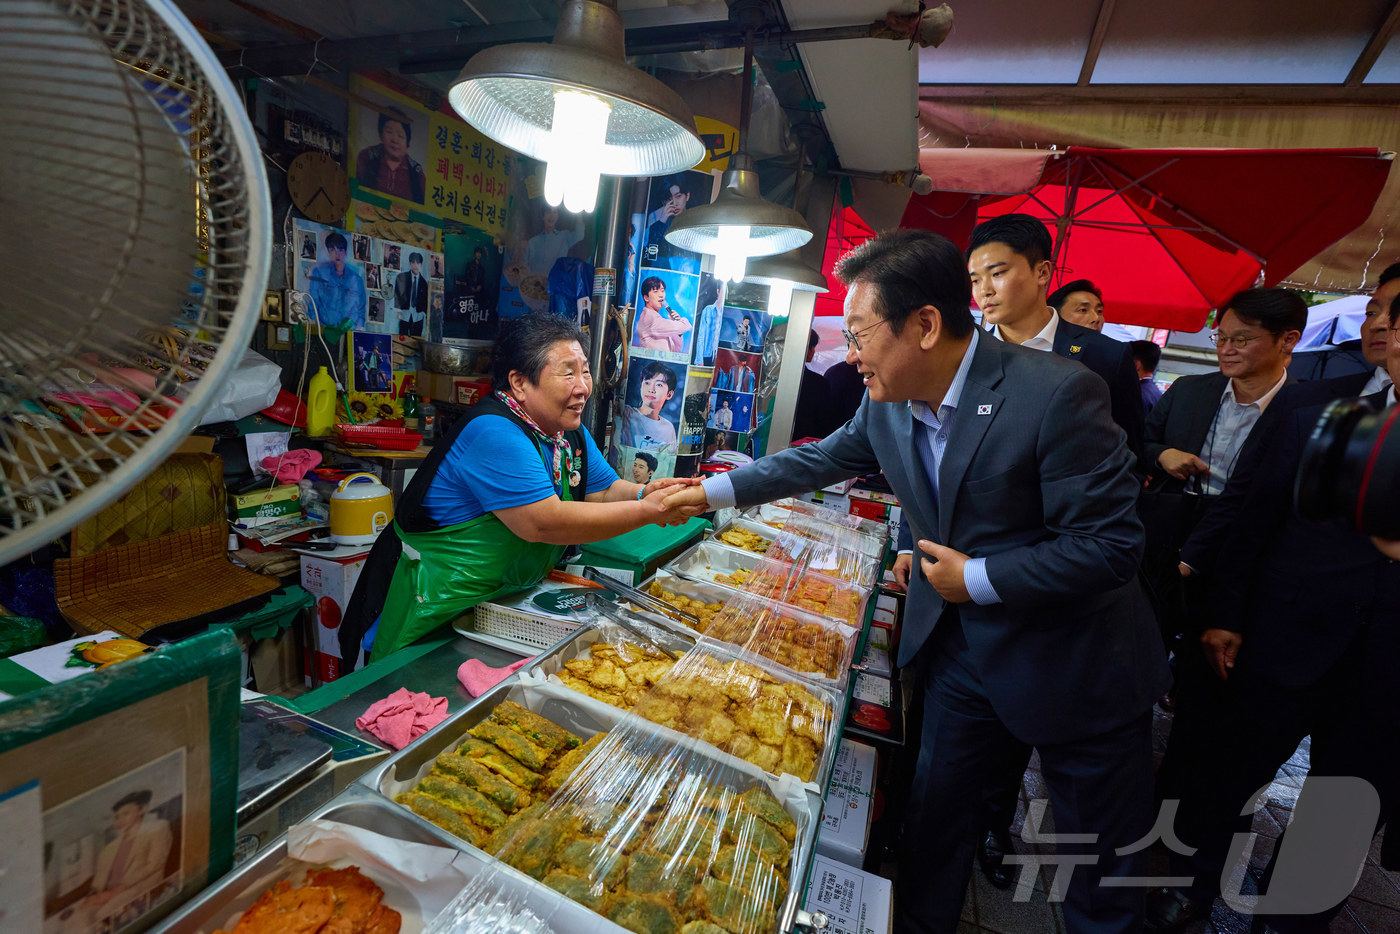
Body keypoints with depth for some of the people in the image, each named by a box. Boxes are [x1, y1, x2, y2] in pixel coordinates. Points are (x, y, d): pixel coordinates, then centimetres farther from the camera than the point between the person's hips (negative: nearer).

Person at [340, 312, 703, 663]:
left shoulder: (570, 431, 4)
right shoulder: (494, 434, -26)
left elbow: (606, 490, 6)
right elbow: (543, 523, -32)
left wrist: (644, 492, -17)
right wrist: (646, 511, -29)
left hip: (505, 596, 8)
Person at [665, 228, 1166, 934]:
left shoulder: (1058, 393, -25)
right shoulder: (886, 404, -6)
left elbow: (1110, 546, -23)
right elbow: (820, 458, 8)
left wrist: (975, 578, -20)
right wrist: (713, 491, 9)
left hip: (1076, 665, -4)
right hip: (959, 646, 5)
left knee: (1101, 871, 18)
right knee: (933, 812, 21)